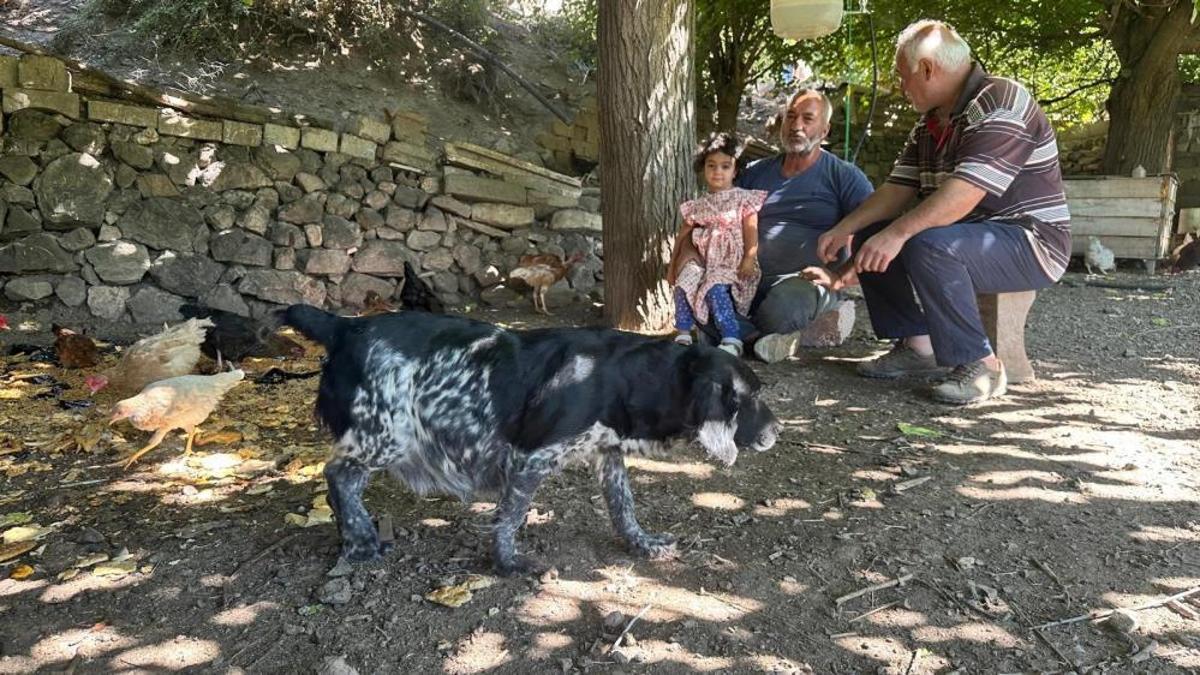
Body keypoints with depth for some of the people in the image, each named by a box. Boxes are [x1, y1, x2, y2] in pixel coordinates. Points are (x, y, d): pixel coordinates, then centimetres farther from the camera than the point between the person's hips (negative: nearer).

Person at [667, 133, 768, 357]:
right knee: (684, 279, -23)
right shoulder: (698, 206, 16)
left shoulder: (744, 199, 5)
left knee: (716, 287, -32)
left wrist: (749, 259, -16)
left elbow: (751, 230, -4)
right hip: (705, 260, 5)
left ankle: (732, 339, -35)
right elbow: (683, 236, 19)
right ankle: (683, 333, -17)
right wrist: (673, 264, 15)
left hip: (733, 262, -4)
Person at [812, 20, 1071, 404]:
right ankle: (918, 344, 2)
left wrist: (897, 233, -38)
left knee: (928, 246, -34)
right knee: (869, 237, 3)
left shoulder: (1000, 104, -18)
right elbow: (897, 190, 6)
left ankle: (980, 365, -20)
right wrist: (844, 230, -7)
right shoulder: (929, 126, 11)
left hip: (1032, 243, -9)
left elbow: (965, 192, -31)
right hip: (967, 235, 9)